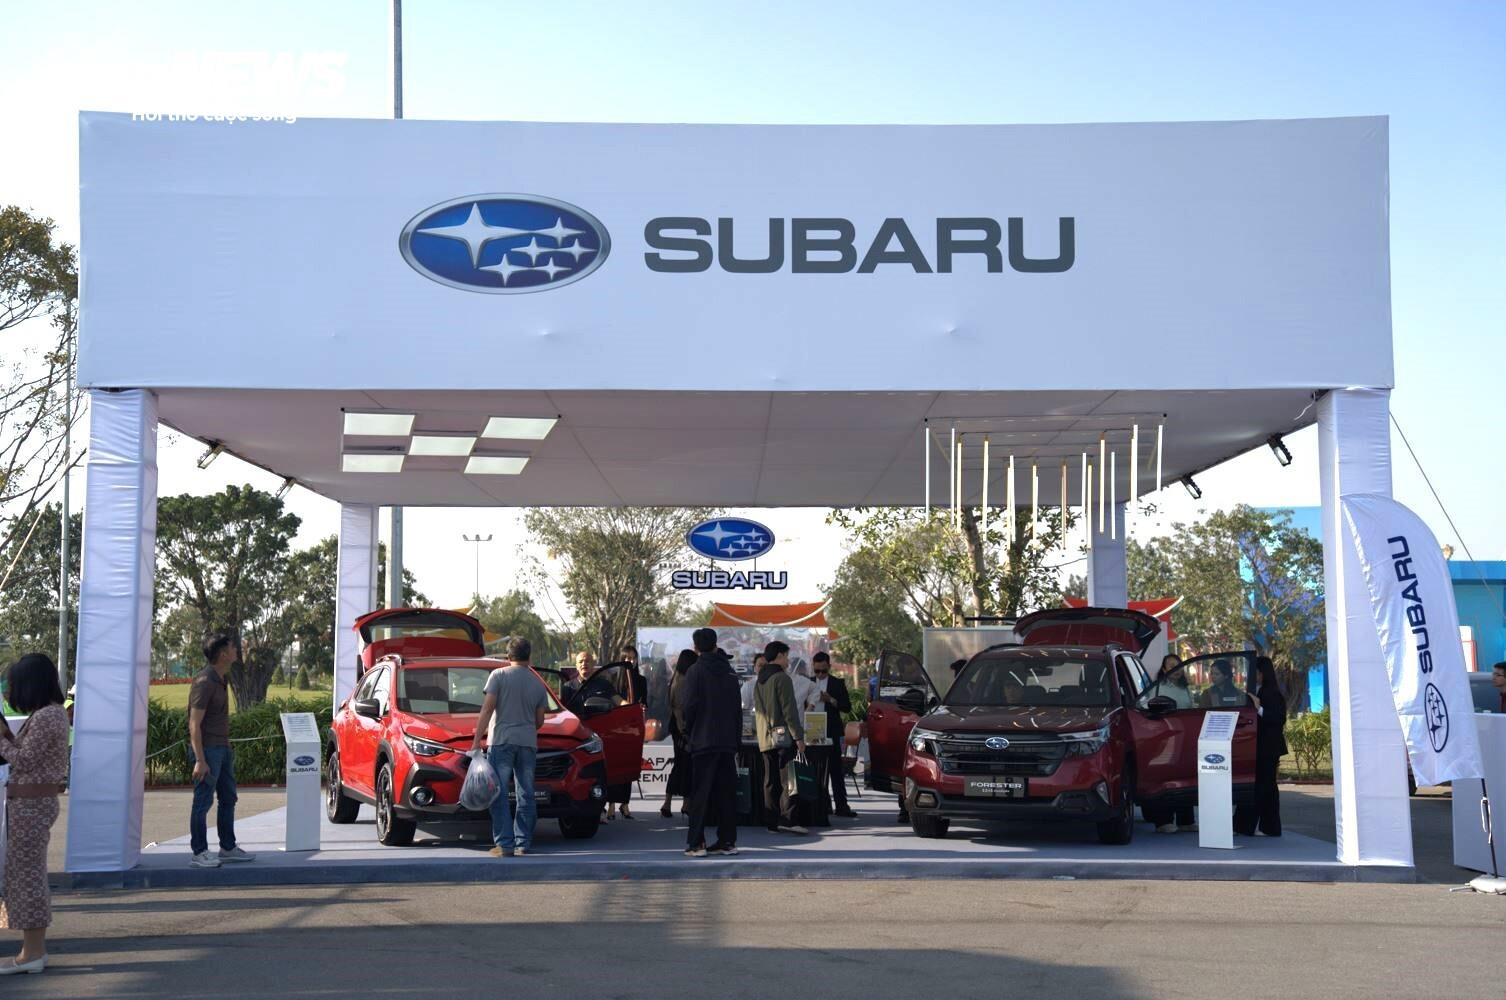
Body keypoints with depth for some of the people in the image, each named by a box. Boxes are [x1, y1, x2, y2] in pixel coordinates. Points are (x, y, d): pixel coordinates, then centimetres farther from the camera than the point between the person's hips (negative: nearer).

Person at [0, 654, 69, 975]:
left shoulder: (45, 717, -19)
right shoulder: (53, 712, 13)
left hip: (31, 803, -10)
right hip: (36, 801, 10)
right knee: (31, 872, 13)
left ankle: (31, 954, 1)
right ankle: (36, 948, 19)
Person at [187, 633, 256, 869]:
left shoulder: (221, 679, 11)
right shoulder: (205, 682, -18)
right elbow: (194, 724, -20)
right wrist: (200, 760, -24)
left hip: (222, 748, 10)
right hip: (207, 749, -10)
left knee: (228, 798, 15)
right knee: (203, 801, -4)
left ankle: (228, 848, 24)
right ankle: (198, 854, 2)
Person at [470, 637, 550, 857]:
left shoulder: (499, 676, -1)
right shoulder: (538, 684, 10)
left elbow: (487, 709, -9)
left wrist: (477, 740, -8)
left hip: (502, 741, -4)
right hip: (528, 743, 4)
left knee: (499, 794, -2)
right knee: (526, 794, 10)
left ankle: (505, 844, -7)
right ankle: (524, 843, 11)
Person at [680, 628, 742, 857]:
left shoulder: (695, 671, -7)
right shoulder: (729, 672, 10)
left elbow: (689, 706, -11)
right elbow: (737, 708, 12)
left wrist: (688, 733, 5)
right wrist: (736, 739, 15)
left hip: (703, 741, -5)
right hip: (728, 741, 5)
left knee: (700, 794, -3)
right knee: (726, 792, 8)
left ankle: (696, 844, -5)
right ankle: (727, 841, 10)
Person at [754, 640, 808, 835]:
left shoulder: (759, 681, 17)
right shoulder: (782, 678, -10)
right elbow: (789, 710, -15)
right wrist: (798, 736, -15)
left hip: (764, 739, 8)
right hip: (783, 737, -8)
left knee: (770, 781, 8)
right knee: (788, 778, -9)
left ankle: (773, 821, 8)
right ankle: (787, 818, -16)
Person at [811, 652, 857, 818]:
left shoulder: (837, 683, 5)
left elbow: (847, 707, -1)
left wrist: (831, 700, -15)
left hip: (831, 732, -2)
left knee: (836, 770, -4)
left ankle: (841, 805, -5)